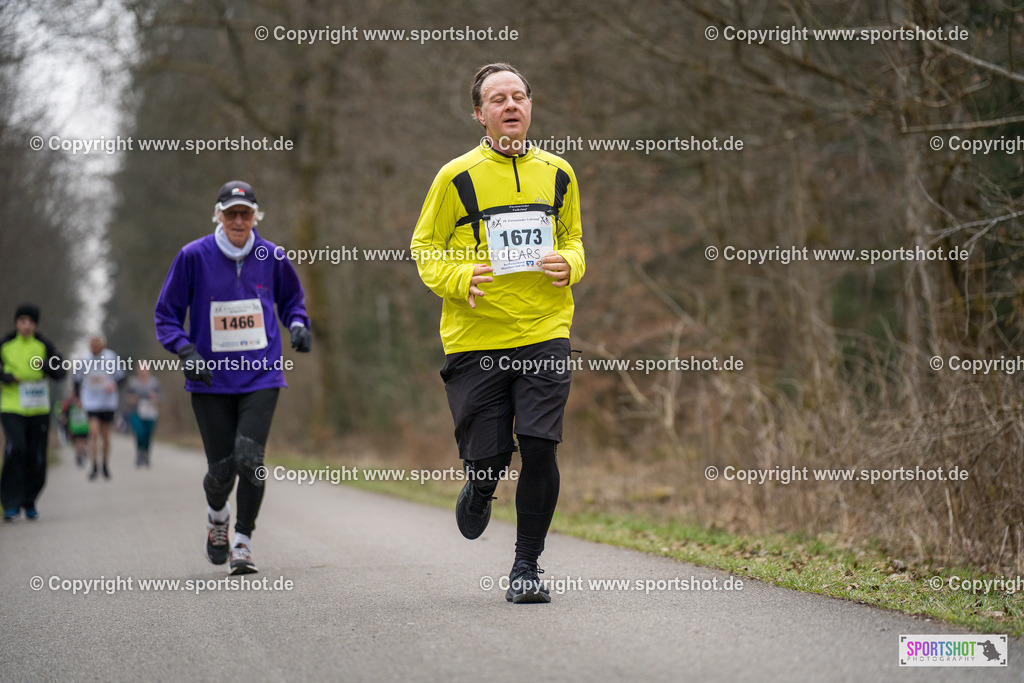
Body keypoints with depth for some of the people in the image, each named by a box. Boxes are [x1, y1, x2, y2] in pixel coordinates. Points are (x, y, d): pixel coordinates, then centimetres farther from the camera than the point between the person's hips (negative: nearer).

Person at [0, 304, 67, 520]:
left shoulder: (43, 345, 3)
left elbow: (60, 372, 1)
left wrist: (45, 364, -18)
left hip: (39, 410, 2)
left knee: (37, 459, 4)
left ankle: (29, 502, 27)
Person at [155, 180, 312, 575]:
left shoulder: (271, 257, 3)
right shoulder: (194, 256, -3)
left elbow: (291, 299, 22)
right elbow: (167, 315, 3)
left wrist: (298, 325, 1)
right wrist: (186, 351, -13)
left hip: (261, 376, 1)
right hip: (211, 379, -1)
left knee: (249, 458, -16)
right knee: (221, 468, 0)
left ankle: (243, 543, -2)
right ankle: (217, 515, 35)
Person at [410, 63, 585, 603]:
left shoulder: (557, 173, 10)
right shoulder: (457, 177, -1)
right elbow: (424, 248, 6)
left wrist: (570, 265, 1)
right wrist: (460, 278, -13)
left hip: (544, 335, 2)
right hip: (475, 337, -2)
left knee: (539, 450, -9)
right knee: (487, 457, 0)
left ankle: (526, 567, 6)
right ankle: (478, 493, 39)